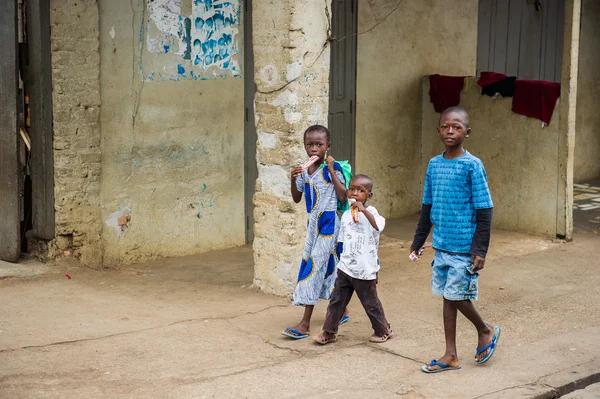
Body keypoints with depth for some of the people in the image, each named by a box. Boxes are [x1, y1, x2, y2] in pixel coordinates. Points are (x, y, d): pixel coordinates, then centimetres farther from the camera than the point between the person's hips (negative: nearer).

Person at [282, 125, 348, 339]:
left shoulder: (332, 168, -12)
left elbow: (342, 197, -18)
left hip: (328, 223, -7)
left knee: (315, 265, -10)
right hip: (313, 222, 7)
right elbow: (297, 199, 11)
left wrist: (332, 171, -20)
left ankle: (305, 323, -9)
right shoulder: (304, 171, 6)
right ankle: (341, 310, 31)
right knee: (328, 267, 15)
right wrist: (293, 179, -6)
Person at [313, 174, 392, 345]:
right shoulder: (346, 215, 7)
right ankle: (329, 332, 17)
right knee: (337, 300, 7)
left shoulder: (370, 212, -11)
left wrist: (363, 210, -39)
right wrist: (342, 258, 16)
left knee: (371, 302, 8)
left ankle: (383, 330, 27)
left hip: (365, 271, -5)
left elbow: (379, 225, -35)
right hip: (345, 268, 5)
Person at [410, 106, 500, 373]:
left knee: (457, 296, -3)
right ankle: (450, 356, 18)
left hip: (464, 248, -6)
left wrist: (480, 249, -14)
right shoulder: (434, 164, 6)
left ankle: (486, 331, 25)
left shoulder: (472, 166, -10)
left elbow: (484, 210, -10)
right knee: (448, 298, 10)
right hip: (442, 246, 6)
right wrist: (418, 241, 16)